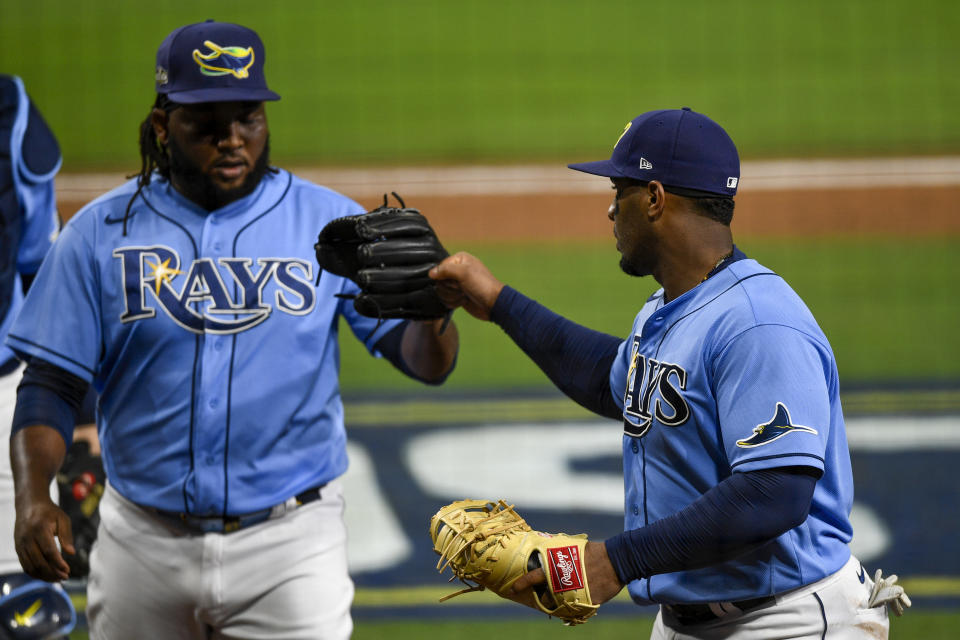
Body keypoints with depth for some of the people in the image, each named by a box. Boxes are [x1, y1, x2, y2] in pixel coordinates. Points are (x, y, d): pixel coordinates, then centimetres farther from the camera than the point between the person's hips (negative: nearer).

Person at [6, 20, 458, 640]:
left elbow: (424, 359, -4)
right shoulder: (102, 233, 2)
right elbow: (50, 383, 1)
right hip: (144, 540, 1)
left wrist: (433, 315, -28)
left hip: (290, 545, -1)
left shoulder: (330, 222, 1)